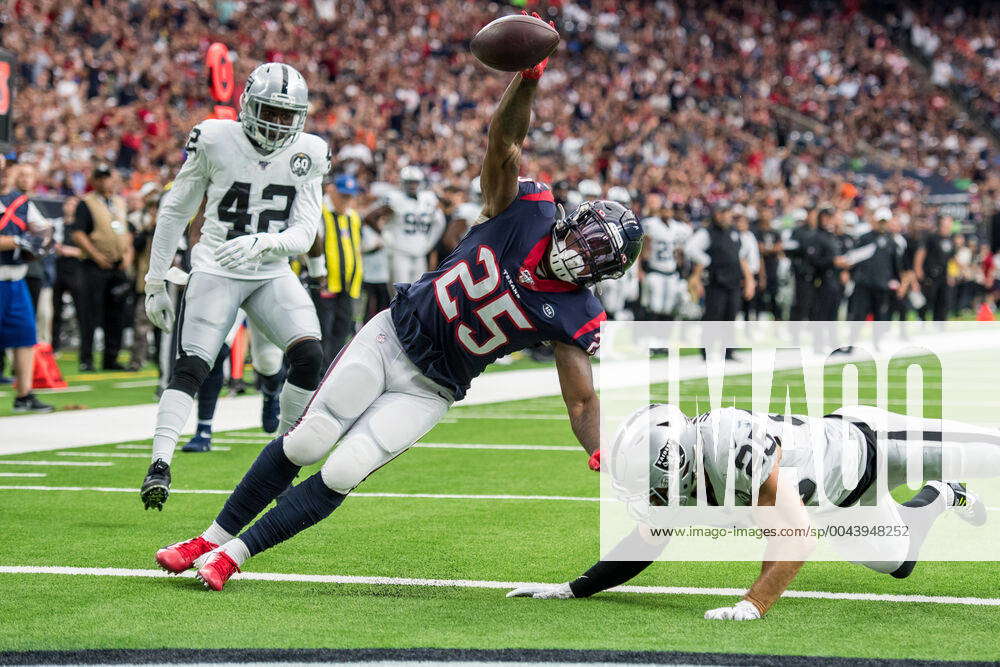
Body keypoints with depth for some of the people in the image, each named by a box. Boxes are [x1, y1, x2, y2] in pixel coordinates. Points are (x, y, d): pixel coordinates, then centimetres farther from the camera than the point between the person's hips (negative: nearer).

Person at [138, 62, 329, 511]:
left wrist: (261, 243, -29)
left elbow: (304, 233, -7)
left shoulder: (308, 154, -2)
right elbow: (174, 212, 1)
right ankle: (159, 465, -20)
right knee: (191, 367, -18)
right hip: (216, 270, -3)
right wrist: (155, 283, 2)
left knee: (309, 356, -15)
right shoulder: (215, 139, -9)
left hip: (272, 274, 3)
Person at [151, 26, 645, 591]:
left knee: (341, 475, -11)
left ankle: (234, 555, 3)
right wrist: (528, 77, -39)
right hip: (393, 337, 0)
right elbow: (504, 140, -22)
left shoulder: (576, 318, -13)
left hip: (429, 390, 0)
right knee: (303, 444, -1)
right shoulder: (527, 211, -13)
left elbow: (582, 400, -9)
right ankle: (212, 538, 15)